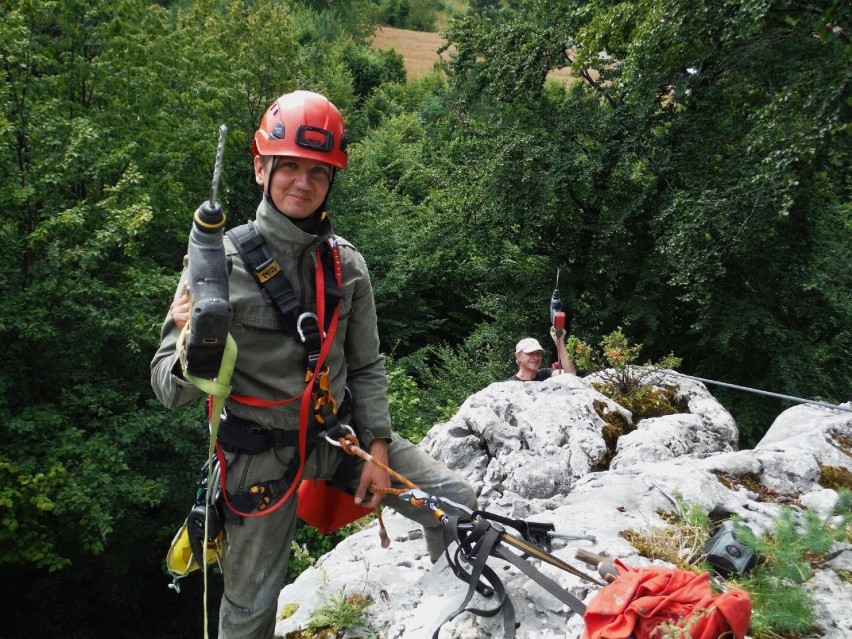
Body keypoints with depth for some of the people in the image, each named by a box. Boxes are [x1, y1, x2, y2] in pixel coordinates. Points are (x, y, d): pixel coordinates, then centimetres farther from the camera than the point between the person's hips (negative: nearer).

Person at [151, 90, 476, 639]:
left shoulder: (348, 264, -3)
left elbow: (366, 366, 6)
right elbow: (171, 390, -15)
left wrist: (378, 448, -2)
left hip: (342, 430, 4)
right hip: (261, 453, -3)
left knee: (459, 505, 4)